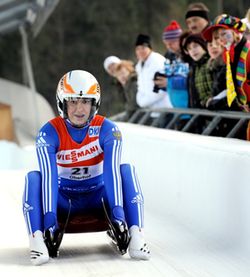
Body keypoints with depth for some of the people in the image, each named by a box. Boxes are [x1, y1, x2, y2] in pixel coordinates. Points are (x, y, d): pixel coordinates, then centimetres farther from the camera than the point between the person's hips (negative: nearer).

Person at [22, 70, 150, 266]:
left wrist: (117, 213, -39)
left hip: (98, 198, 0)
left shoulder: (107, 129, -13)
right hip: (63, 200, 0)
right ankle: (38, 239, -42)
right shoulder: (49, 133, -15)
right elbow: (48, 175, -27)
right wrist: (49, 220, -39)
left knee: (127, 170, -25)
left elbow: (111, 170, -26)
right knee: (34, 178, -27)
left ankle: (135, 235, -36)